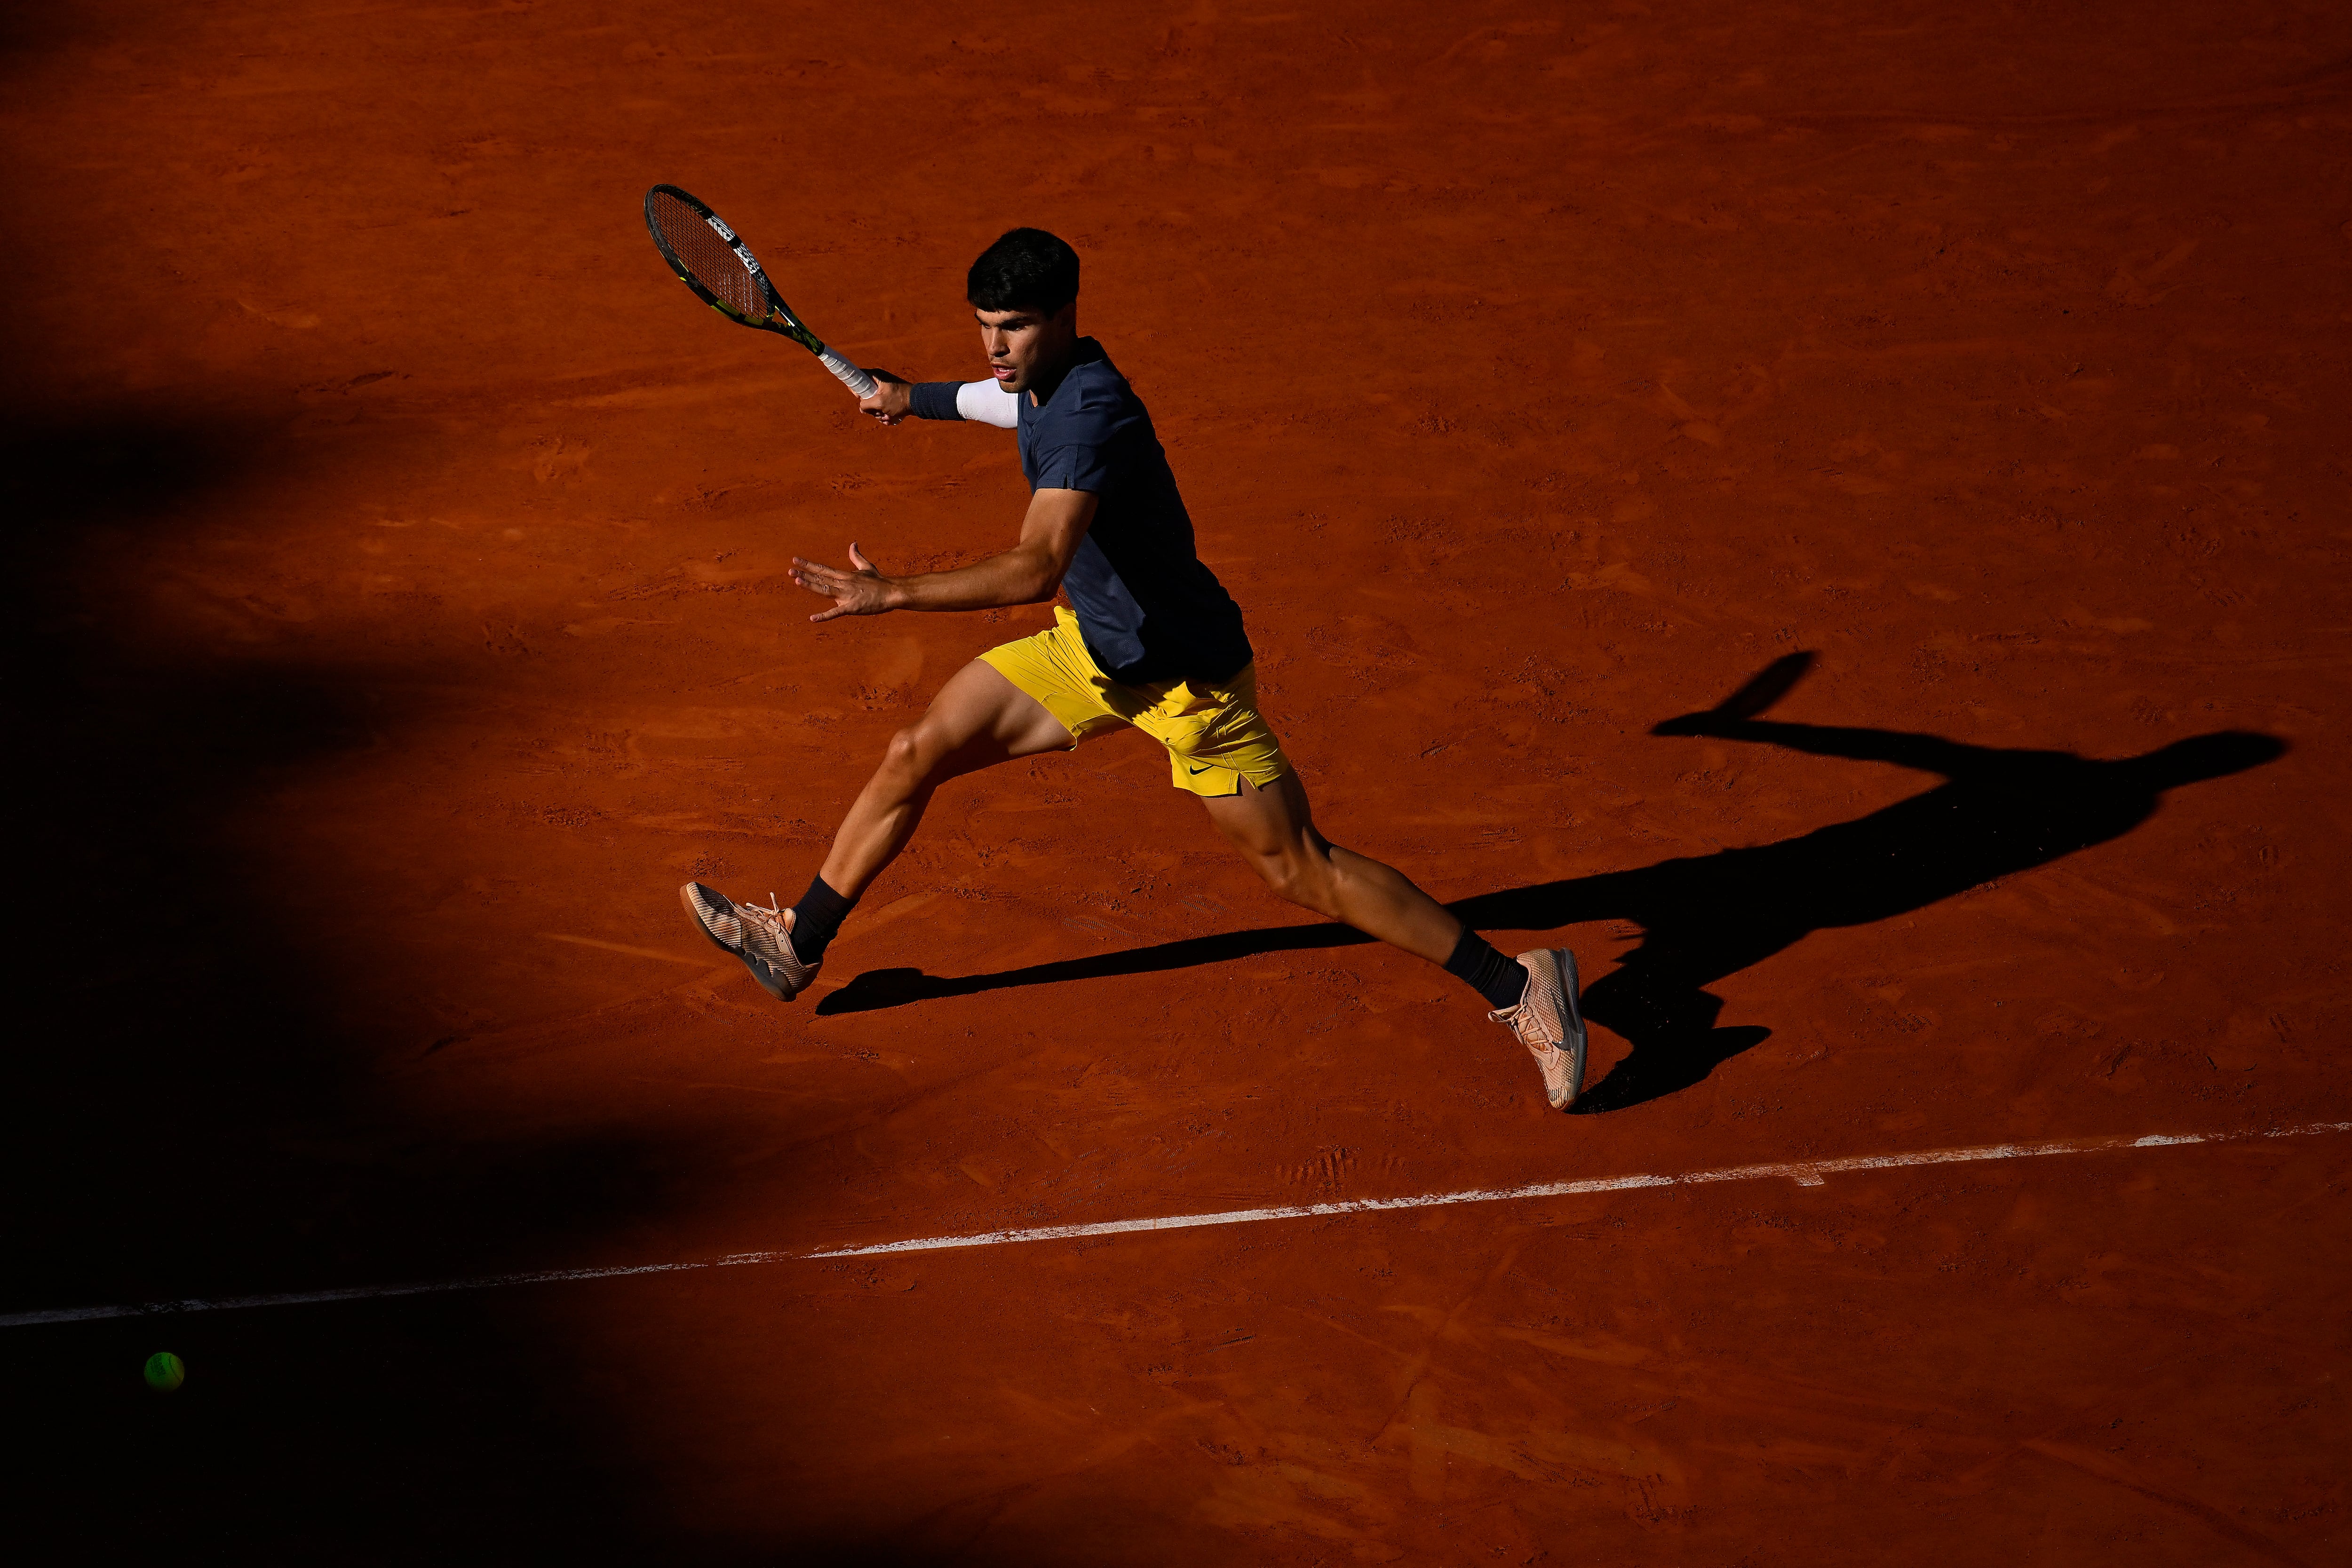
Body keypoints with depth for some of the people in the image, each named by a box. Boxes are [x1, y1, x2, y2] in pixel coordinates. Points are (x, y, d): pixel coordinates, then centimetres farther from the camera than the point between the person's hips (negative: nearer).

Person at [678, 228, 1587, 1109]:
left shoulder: (1090, 415, -30)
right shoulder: (1045, 380, -1)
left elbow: (1037, 570, -43)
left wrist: (894, 595, -46)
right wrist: (915, 399, 45)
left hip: (1186, 672, -9)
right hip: (1093, 646, 9)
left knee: (1299, 871, -6)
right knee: (915, 756, 6)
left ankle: (1517, 988, 2)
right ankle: (797, 947, 22)